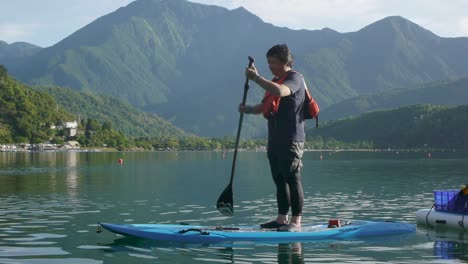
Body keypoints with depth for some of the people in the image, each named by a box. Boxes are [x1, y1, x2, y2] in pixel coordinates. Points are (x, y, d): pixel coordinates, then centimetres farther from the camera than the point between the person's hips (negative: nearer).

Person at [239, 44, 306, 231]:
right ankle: (281, 219, 17)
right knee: (279, 180, 11)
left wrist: (256, 78, -25)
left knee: (292, 179, -8)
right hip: (275, 140, 9)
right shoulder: (275, 81, 21)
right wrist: (247, 109, 3)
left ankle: (296, 221, -5)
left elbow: (279, 92, -31)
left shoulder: (294, 78, -9)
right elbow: (264, 106, 23)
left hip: (291, 140, -9)